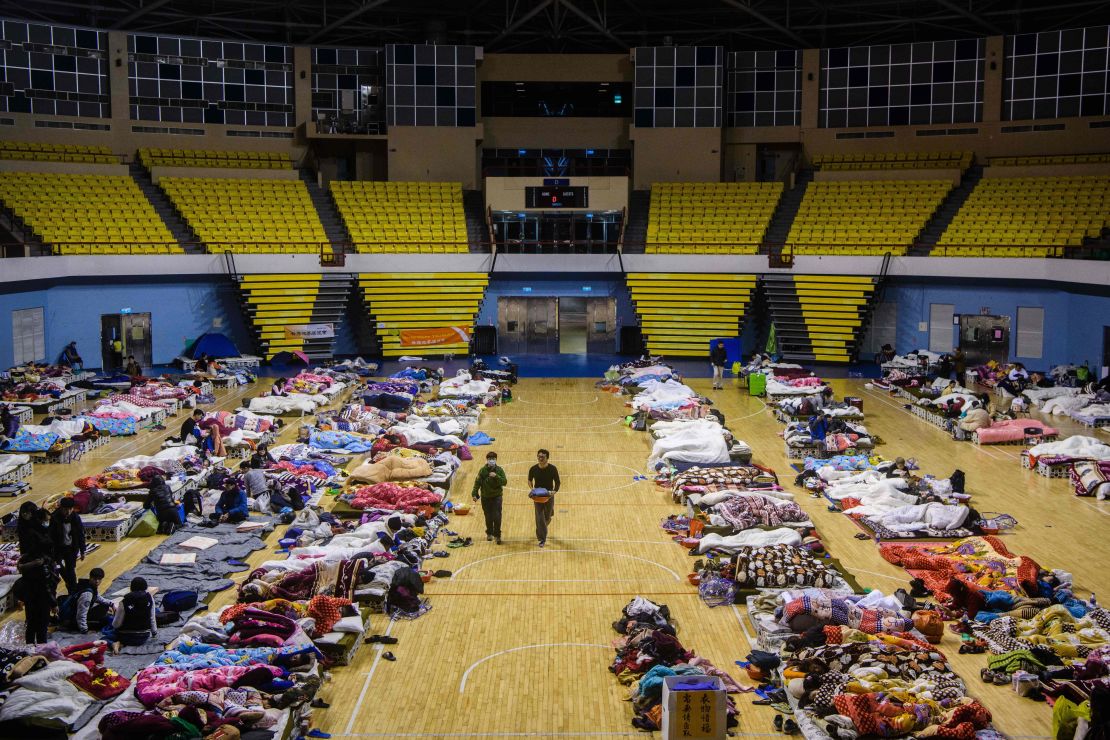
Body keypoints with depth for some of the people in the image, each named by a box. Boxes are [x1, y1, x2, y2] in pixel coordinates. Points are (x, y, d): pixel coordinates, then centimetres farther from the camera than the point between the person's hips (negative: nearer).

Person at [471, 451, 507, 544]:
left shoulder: (499, 470, -4)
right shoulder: (483, 471, -4)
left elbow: (504, 482, -12)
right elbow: (477, 482, -4)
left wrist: (496, 476, -26)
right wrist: (474, 494, -11)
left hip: (496, 497, -1)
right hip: (485, 497, 1)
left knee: (497, 517, -8)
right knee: (488, 517, 10)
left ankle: (497, 535, 5)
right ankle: (489, 533, 29)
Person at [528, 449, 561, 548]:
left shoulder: (552, 469, -13)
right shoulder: (533, 469, -9)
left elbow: (557, 482, -5)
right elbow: (530, 480, 9)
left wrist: (554, 491, -22)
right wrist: (532, 488, -9)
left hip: (549, 495, 0)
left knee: (547, 517, 12)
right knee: (539, 517, -6)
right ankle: (542, 539, 3)